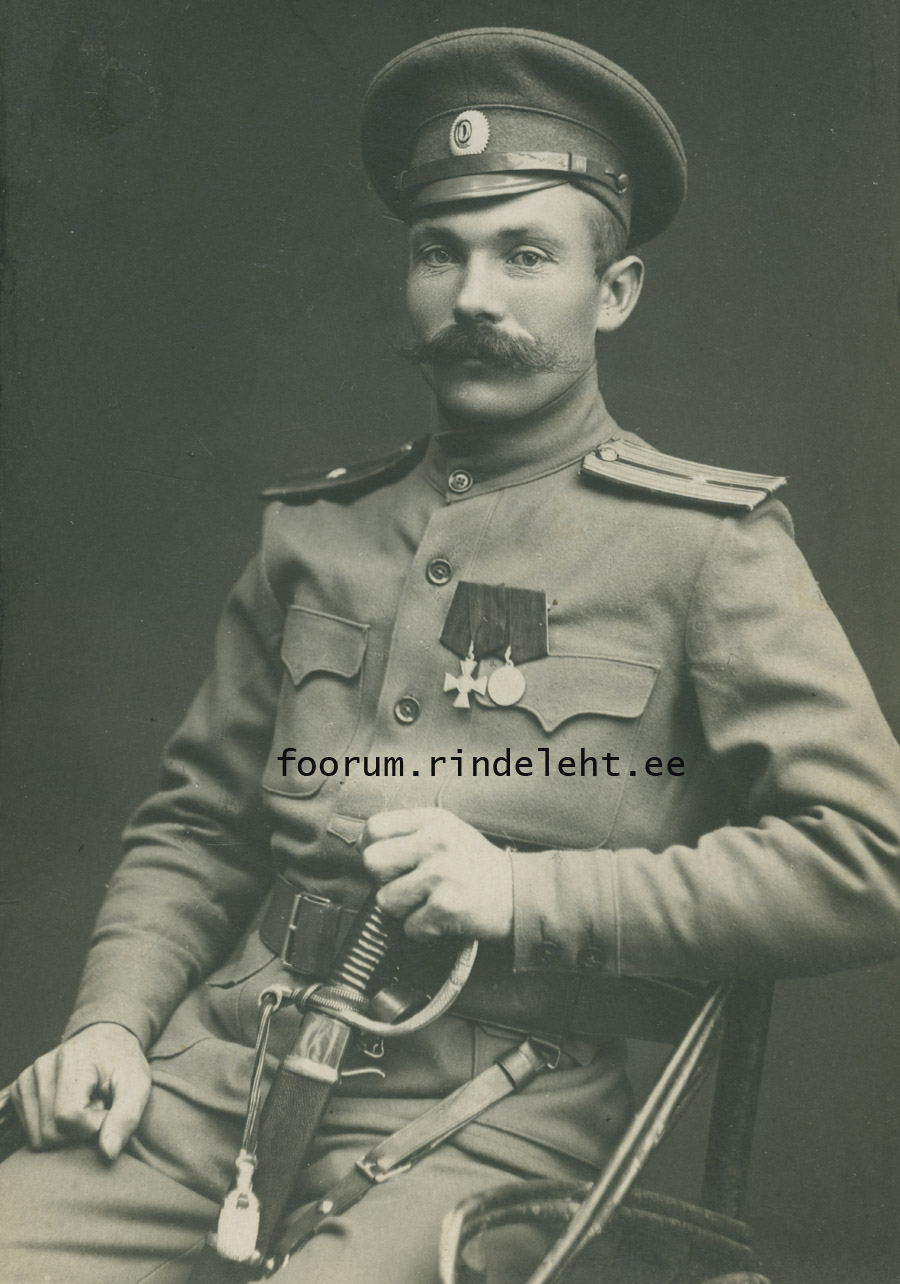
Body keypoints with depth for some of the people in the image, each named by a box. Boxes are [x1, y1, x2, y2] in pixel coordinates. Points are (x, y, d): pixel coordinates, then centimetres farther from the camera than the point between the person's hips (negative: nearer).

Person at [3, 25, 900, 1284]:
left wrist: (528, 893, -13)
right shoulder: (314, 531, 11)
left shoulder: (706, 544, -1)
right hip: (228, 1056, 5)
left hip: (495, 1102, -4)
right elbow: (194, 825, 17)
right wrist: (112, 1020, 0)